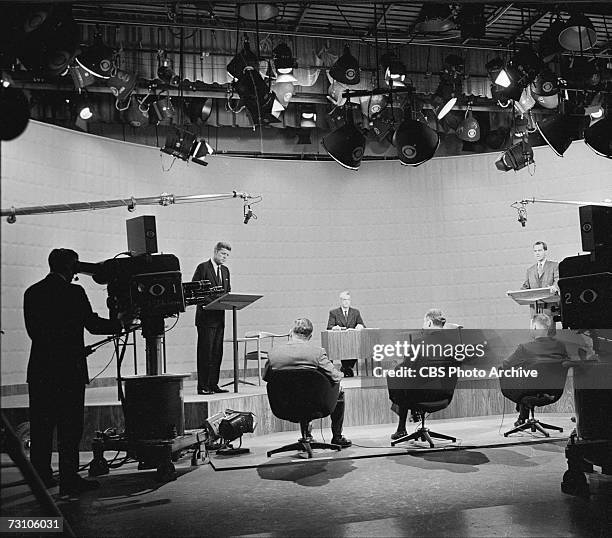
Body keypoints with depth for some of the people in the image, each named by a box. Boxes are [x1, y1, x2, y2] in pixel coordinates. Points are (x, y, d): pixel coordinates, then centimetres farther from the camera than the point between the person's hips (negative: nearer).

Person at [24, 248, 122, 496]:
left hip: (39, 370, 6)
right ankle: (69, 480, 6)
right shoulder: (73, 292, -11)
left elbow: (32, 330, 11)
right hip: (69, 370, -6)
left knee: (40, 427, 14)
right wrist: (121, 325, 9)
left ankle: (40, 477, 23)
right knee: (69, 428, 1)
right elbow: (93, 324, -7)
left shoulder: (31, 292, 7)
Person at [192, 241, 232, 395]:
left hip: (219, 317, 7)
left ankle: (213, 384, 14)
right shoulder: (203, 267, -4)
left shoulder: (225, 270, 17)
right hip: (206, 317, -7)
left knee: (217, 352, 8)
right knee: (205, 352, -5)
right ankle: (202, 386, 0)